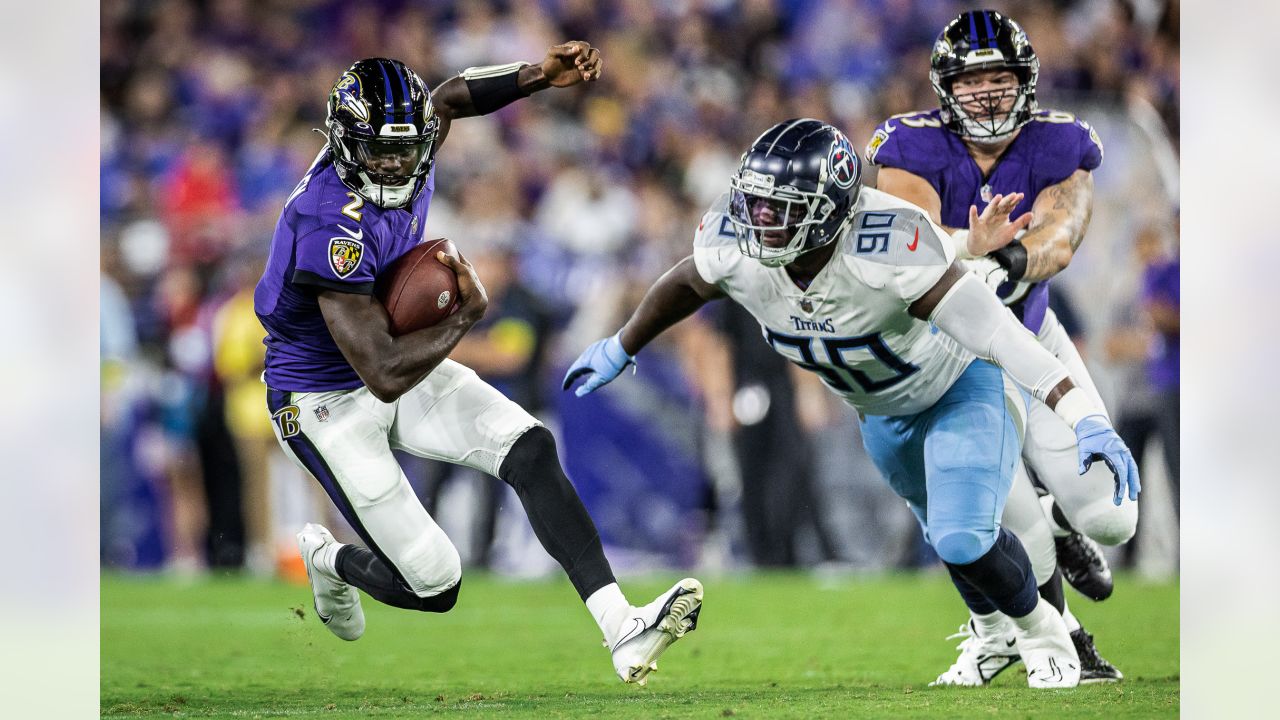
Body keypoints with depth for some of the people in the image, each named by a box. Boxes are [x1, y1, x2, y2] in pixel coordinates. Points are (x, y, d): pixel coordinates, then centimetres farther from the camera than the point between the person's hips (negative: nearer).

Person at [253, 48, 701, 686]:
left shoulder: (408, 159, -11)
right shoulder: (333, 229, -34)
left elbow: (450, 99, 15)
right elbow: (385, 376, -34)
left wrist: (542, 76, -1)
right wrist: (467, 312, -22)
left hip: (395, 369, 8)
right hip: (325, 402, -8)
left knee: (530, 449, -13)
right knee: (434, 589, -6)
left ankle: (621, 630, -16)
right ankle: (330, 561, 28)